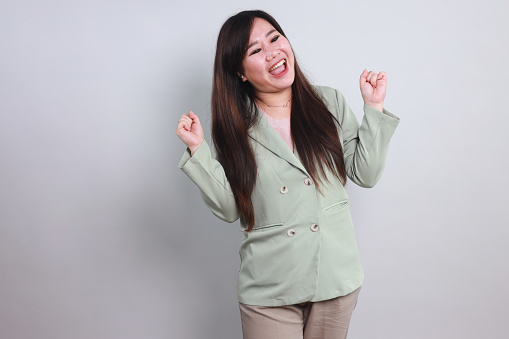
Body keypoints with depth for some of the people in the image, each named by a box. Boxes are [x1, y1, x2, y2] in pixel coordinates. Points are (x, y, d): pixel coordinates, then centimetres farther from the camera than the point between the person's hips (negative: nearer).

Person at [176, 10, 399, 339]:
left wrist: (374, 108, -6)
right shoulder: (234, 125, -4)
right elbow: (229, 208, -5)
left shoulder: (329, 101, 0)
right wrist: (198, 150, -14)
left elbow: (364, 174, 1)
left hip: (337, 274, 2)